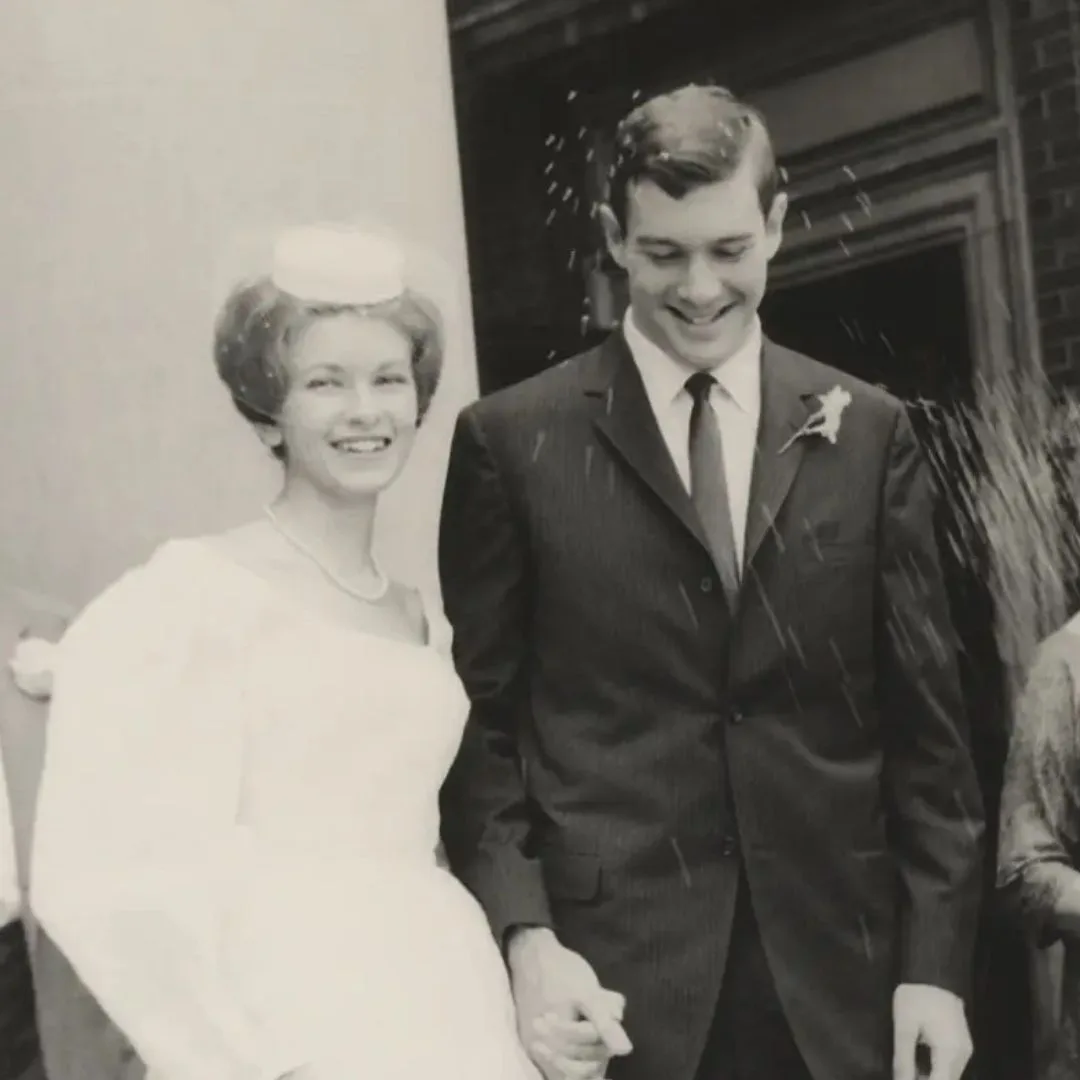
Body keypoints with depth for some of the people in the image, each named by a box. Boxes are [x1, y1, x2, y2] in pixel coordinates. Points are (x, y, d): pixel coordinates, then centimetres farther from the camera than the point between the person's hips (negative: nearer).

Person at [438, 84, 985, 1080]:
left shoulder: (866, 432, 5)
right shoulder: (512, 441, 0)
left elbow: (924, 722, 5)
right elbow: (480, 724, 1)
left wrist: (936, 963, 0)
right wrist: (526, 937, -10)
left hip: (836, 971, 2)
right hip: (614, 972, -2)